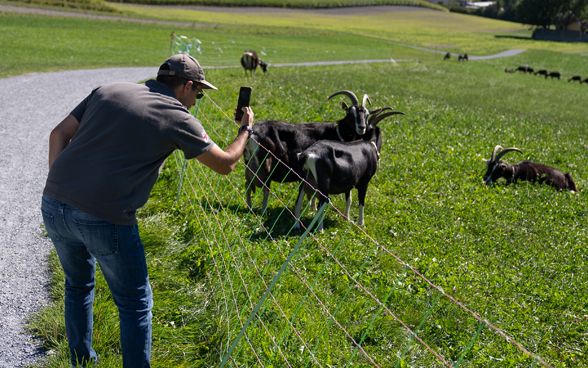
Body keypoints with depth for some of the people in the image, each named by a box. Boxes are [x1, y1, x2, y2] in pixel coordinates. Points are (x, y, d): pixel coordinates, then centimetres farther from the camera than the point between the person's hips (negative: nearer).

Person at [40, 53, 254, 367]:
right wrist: (245, 130, 23)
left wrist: (58, 187, 14)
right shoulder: (177, 118, -1)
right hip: (104, 220, -6)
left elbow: (59, 134, 13)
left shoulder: (107, 91, 14)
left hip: (54, 206, 7)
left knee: (78, 285, 29)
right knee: (135, 305, 12)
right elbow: (225, 164, 6)